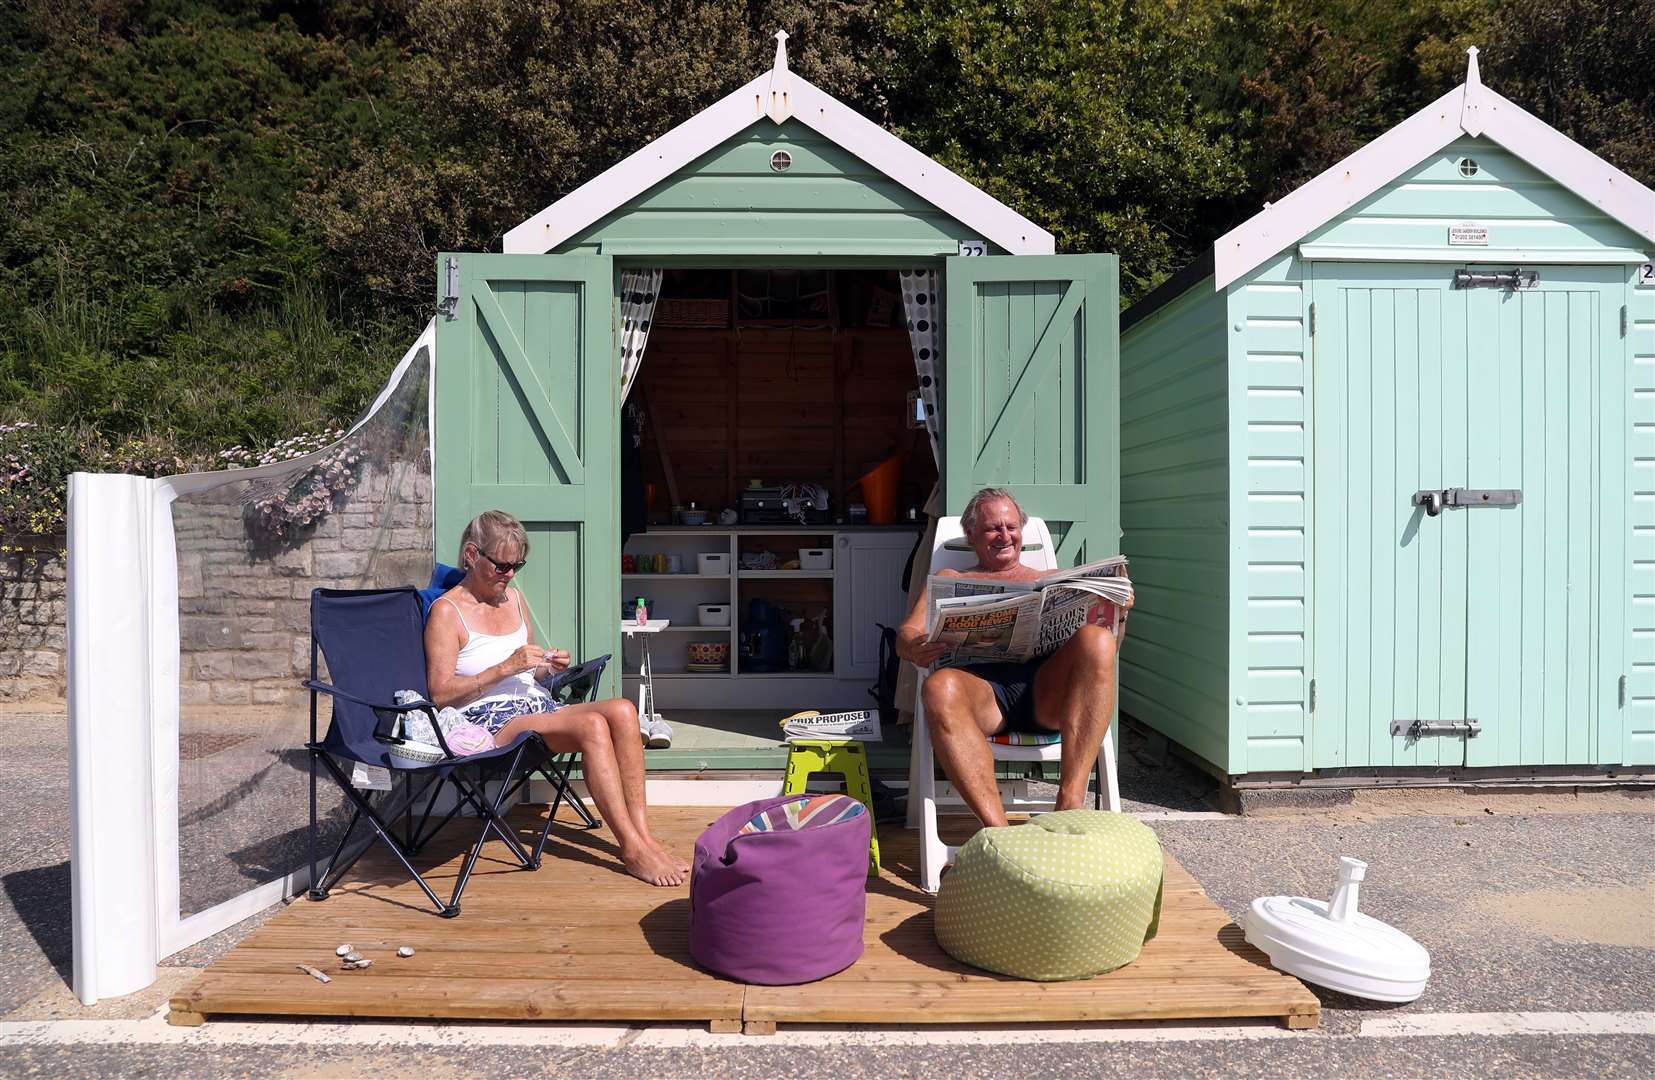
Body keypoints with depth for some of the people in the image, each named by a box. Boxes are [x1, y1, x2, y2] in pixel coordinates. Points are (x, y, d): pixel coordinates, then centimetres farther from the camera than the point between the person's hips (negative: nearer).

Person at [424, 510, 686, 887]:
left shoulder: (514, 598, 18)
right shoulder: (446, 611, -3)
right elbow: (440, 694, -11)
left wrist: (548, 666, 3)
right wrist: (506, 667, -17)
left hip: (537, 706, 7)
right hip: (490, 721, -7)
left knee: (622, 710, -23)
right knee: (592, 725, -32)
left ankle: (642, 834, -25)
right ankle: (632, 848, -29)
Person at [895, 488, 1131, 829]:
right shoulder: (950, 580, 30)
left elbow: (1108, 645, 25)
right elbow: (906, 634, 16)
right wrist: (915, 649, -10)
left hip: (1046, 685, 2)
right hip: (981, 683, -1)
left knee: (1097, 639, -30)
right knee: (940, 687, -37)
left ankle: (1070, 802, -36)